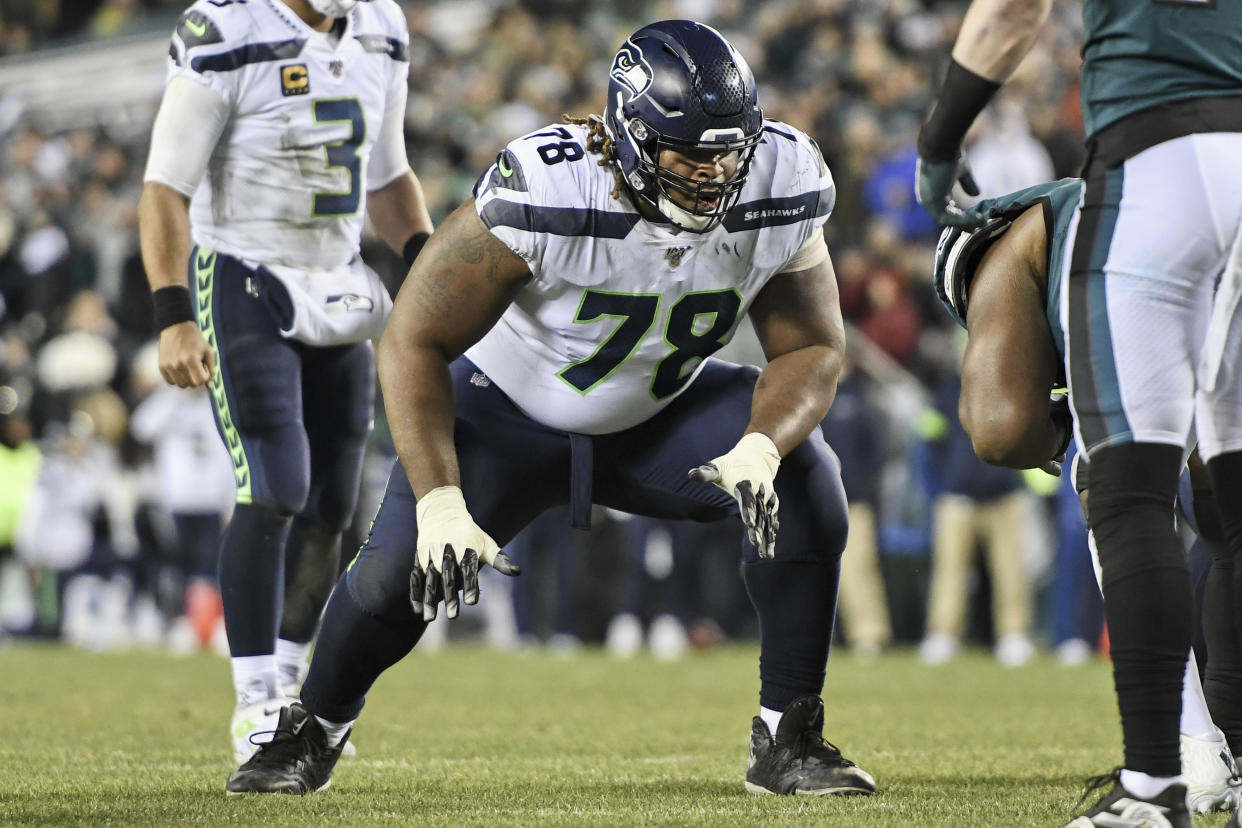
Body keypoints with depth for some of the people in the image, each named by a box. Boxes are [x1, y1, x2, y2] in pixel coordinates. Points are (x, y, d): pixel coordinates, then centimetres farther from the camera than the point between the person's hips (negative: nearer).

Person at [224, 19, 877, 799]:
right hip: (512, 407, -3)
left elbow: (813, 346, -12)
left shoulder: (780, 192, -24)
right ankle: (313, 731, 15)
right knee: (405, 561, -18)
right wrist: (439, 500, -36)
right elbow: (415, 342, -27)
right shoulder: (543, 194, -35)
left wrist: (759, 448, -34)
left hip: (661, 413, 3)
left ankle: (789, 740, -8)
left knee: (804, 481, -22)